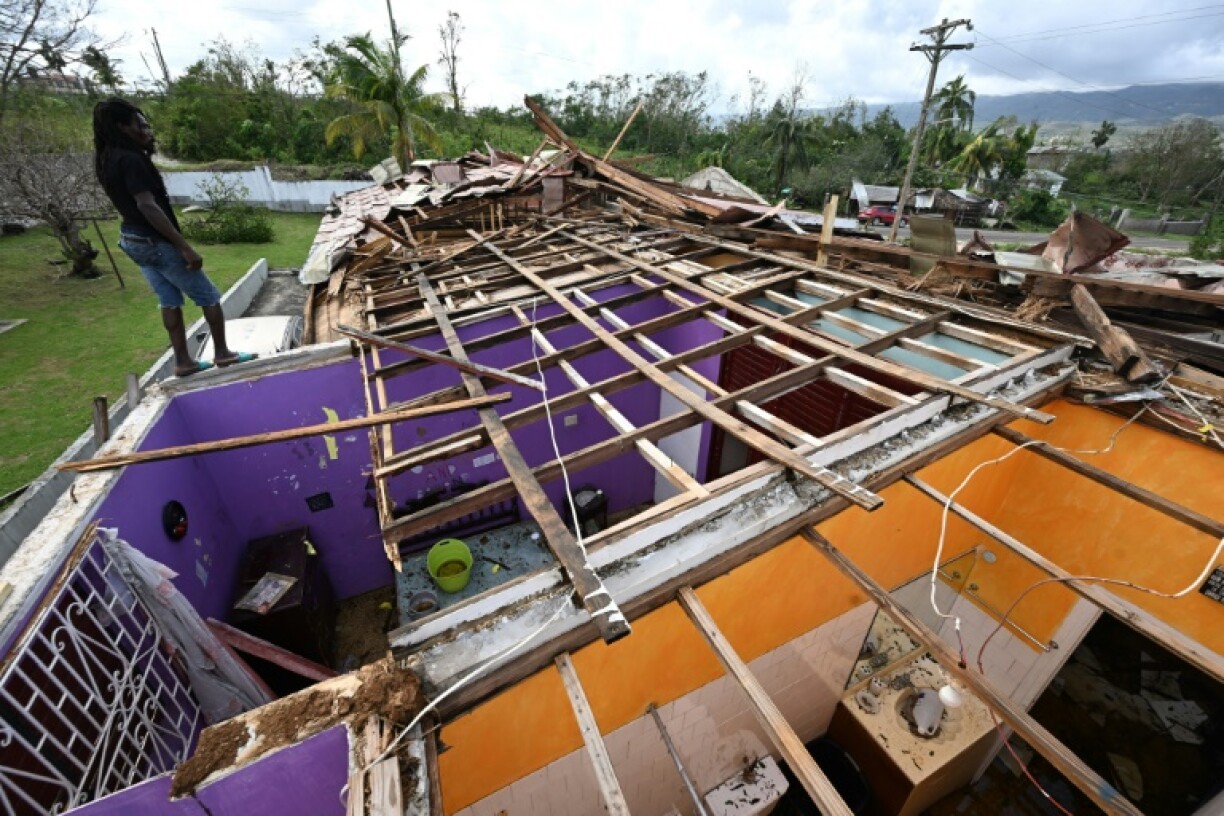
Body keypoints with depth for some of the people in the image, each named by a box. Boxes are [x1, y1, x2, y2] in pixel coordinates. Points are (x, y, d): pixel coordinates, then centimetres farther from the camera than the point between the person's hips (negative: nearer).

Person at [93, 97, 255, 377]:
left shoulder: (107, 159, 10)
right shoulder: (129, 159, -20)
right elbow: (148, 207, -27)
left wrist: (147, 150, 15)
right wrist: (185, 247, -28)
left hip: (132, 239, 10)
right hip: (155, 241, -9)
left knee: (170, 301, 13)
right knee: (209, 296, 2)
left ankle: (183, 361, 15)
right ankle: (222, 353, 9)